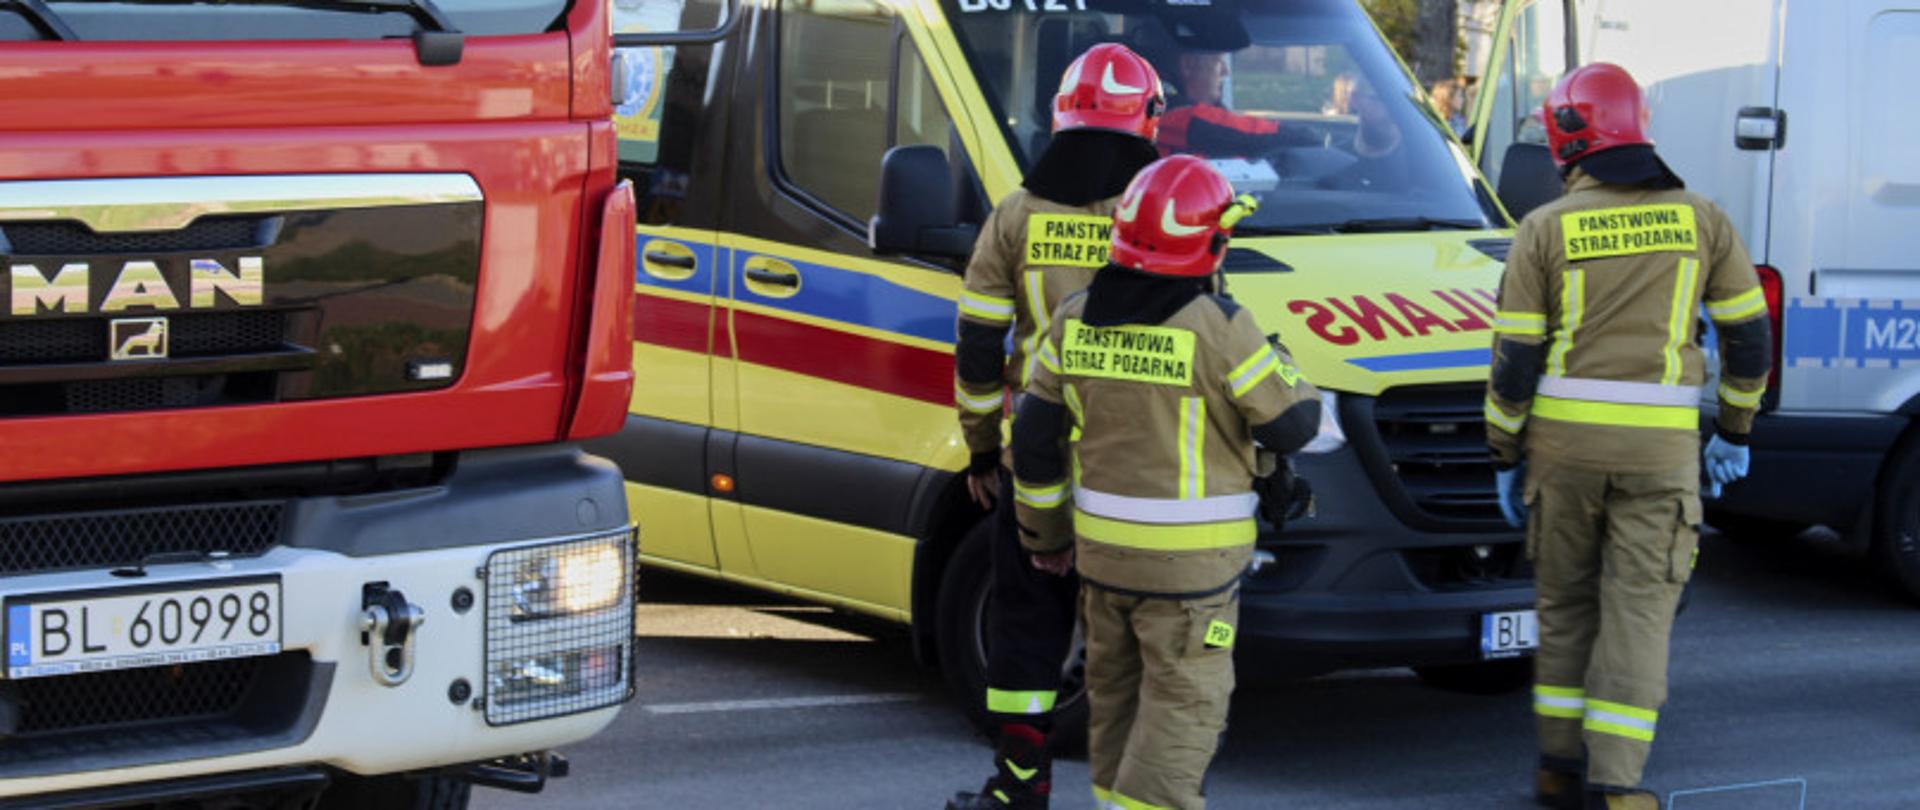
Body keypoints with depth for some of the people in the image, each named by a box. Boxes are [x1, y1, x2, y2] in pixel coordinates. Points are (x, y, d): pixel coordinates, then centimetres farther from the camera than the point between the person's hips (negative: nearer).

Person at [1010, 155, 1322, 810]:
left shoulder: (1075, 320, 2)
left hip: (1100, 547, 6)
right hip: (1189, 559, -6)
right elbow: (1292, 425, -9)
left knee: (1115, 691, 20)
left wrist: (1043, 531, 20)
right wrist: (1280, 365, 12)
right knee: (1184, 704, -1)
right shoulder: (1219, 328, -16)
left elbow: (1035, 438, 8)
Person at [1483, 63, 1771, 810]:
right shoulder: (1700, 220, 3)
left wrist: (1505, 457, 8)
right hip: (1661, 444, 0)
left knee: (1565, 601, 15)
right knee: (1639, 608, 3)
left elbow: (1515, 358, -1)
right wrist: (1734, 431, 18)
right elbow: (1749, 335, 6)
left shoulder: (1545, 230, -1)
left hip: (1562, 439, 1)